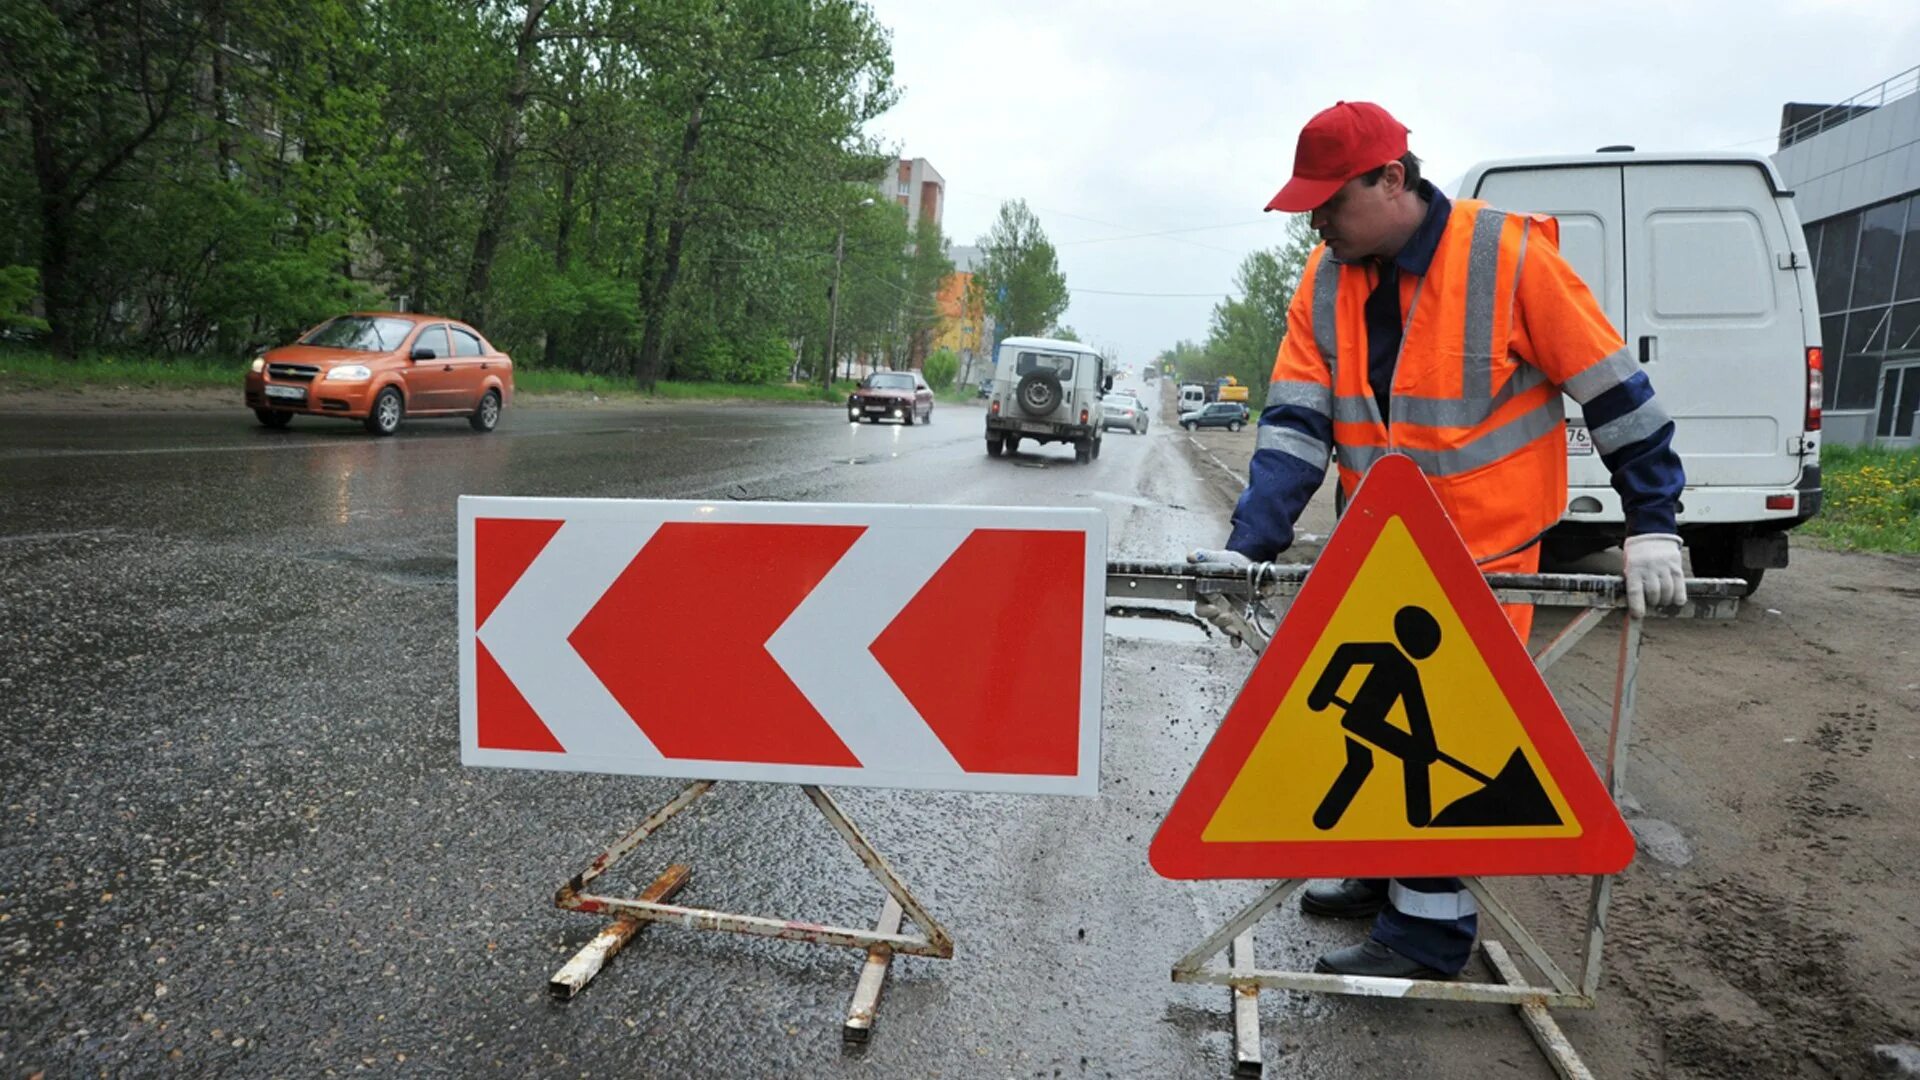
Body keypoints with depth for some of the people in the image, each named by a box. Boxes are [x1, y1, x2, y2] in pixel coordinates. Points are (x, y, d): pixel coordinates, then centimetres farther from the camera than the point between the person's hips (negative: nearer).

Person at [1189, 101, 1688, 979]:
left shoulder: (1511, 255, -17)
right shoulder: (1327, 281, -2)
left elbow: (1613, 391, -10)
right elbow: (1295, 424, -8)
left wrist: (1651, 526, -9)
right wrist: (1247, 546, -18)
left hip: (1485, 551, -6)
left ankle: (1428, 928, 13)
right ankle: (1387, 874, 37)